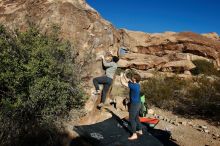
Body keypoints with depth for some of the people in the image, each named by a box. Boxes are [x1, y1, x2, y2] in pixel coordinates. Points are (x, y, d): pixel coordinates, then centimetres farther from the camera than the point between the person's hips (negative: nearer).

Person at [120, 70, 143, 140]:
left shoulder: (134, 86, -26)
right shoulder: (137, 84, 3)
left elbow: (123, 83, -24)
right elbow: (128, 81, 19)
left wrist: (121, 76, -8)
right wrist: (124, 76, 9)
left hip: (134, 104, -9)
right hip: (137, 103, 9)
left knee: (132, 119, 1)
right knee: (136, 118, 22)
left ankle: (134, 135, 9)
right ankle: (140, 131, 35)